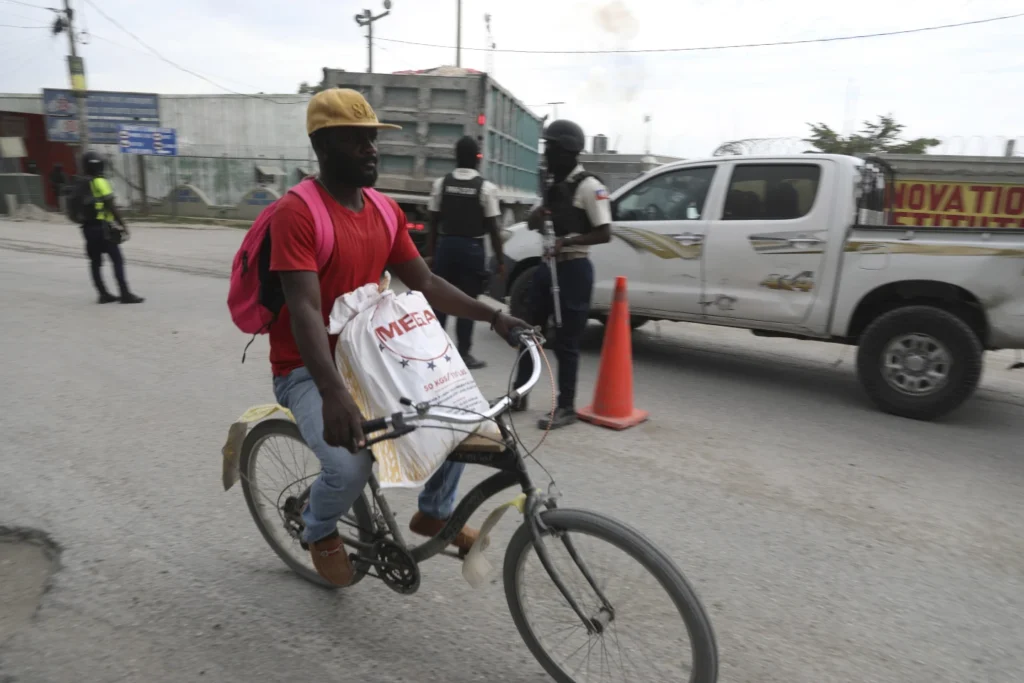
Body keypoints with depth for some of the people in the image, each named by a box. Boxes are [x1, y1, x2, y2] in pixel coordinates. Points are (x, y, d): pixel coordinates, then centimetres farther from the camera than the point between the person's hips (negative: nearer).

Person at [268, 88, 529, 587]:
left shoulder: (385, 212, 3)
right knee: (350, 465, -28)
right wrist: (334, 392, -43)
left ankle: (435, 511, 20)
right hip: (309, 370, -6)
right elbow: (305, 311, -29)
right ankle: (320, 530, 11)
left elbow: (425, 283, 4)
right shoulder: (296, 213, -19)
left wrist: (494, 316, -6)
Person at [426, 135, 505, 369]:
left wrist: (431, 253, 11)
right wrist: (500, 260, -1)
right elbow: (492, 229, -8)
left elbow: (433, 223, 3)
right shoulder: (486, 187, -8)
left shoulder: (441, 183, 1)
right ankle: (463, 354, 9)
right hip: (472, 248, -3)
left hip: (446, 245, 3)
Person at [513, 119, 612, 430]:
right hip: (548, 265, 8)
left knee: (566, 342, -3)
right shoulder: (555, 185, 14)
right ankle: (519, 395, 24)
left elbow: (604, 233, -15)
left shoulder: (589, 187, -10)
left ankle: (566, 408, 8)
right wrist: (546, 204, -3)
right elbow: (531, 224, 16)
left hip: (573, 269, -8)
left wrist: (567, 241, -23)